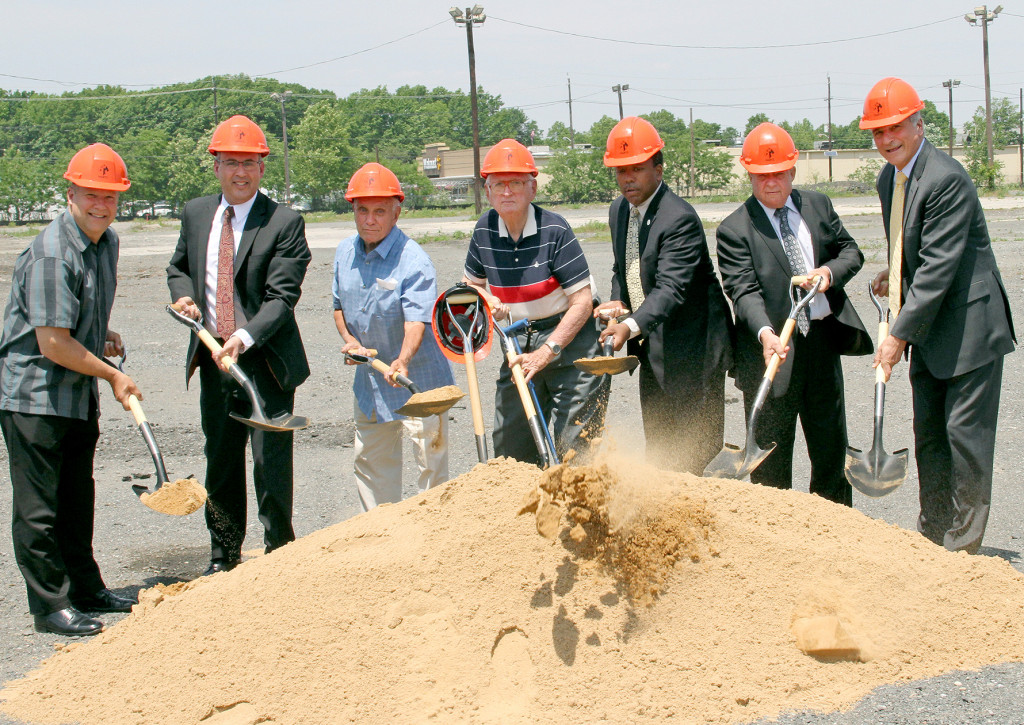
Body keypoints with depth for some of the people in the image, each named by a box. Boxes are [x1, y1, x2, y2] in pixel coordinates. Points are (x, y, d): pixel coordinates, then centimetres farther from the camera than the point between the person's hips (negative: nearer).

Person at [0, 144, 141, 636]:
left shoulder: (107, 240, 6)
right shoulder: (51, 254, -23)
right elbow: (53, 344, -23)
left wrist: (100, 337, 8)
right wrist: (113, 376, -13)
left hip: (79, 393, 9)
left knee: (77, 498, 19)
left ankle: (86, 590, 31)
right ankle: (50, 606, 9)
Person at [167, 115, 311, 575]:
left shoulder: (284, 223, -9)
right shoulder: (196, 214, 8)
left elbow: (282, 296, -15)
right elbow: (179, 266, 24)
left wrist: (244, 338, -28)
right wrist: (183, 293, 1)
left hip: (266, 360, -5)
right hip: (214, 360, 5)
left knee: (272, 464, -1)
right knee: (220, 462, 13)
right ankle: (223, 557, 26)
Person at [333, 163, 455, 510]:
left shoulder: (413, 261, -21)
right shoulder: (345, 252, 0)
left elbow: (416, 321, -32)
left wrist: (402, 361, -50)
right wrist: (348, 339, -3)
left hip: (417, 378, -7)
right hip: (369, 377, 7)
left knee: (430, 459, -2)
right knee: (369, 460, 17)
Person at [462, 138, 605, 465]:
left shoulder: (554, 230, -18)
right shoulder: (484, 231, -2)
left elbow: (582, 303, -18)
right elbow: (473, 282, 18)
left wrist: (546, 352, -23)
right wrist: (486, 301, -6)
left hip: (569, 340, -6)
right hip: (518, 341, 6)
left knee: (574, 446, -8)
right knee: (509, 446, 10)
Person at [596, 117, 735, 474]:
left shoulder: (679, 219, -21)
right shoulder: (618, 211, 6)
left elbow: (671, 289, -31)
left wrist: (631, 325, -44)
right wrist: (619, 301, 0)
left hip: (691, 349, -8)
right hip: (653, 348, 8)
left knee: (697, 451, -5)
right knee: (658, 445, 13)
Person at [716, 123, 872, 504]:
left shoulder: (818, 205, 7)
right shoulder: (735, 229, -9)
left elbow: (850, 251, 15)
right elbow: (744, 291, -18)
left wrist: (830, 272, -9)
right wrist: (764, 333, -37)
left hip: (822, 340, 5)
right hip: (773, 348, -5)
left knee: (831, 445, 15)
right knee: (771, 457, 3)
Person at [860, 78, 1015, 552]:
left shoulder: (945, 179, -21)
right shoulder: (887, 179, 9)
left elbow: (938, 268, -24)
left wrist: (899, 335, -22)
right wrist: (894, 274, 4)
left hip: (969, 327, -9)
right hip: (927, 333, 9)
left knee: (965, 433, -4)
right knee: (928, 434, 13)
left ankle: (963, 545, 5)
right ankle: (932, 534, 23)